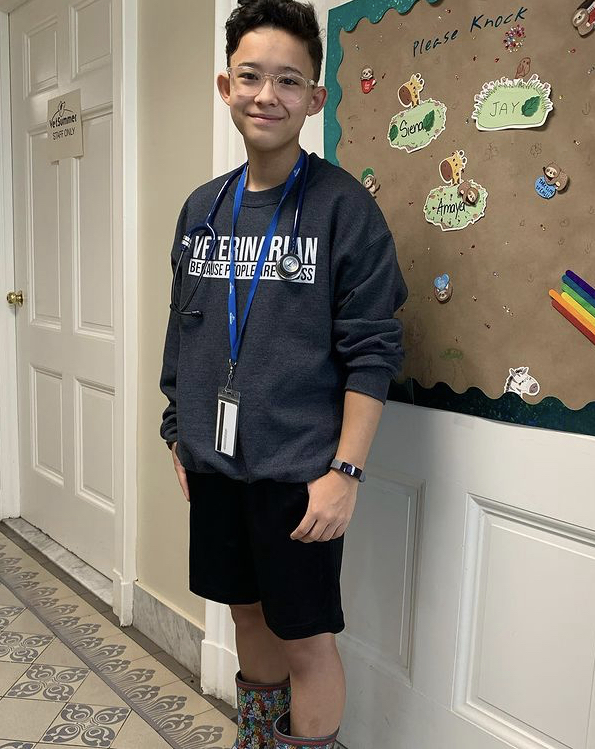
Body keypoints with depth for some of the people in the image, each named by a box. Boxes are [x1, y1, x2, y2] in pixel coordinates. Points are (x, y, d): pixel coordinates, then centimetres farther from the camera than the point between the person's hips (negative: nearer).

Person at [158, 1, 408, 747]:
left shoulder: (343, 205, -10)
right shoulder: (201, 207, 6)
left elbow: (372, 351, -12)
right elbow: (183, 332, 12)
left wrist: (344, 471, -16)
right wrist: (180, 438, 12)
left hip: (299, 472, -5)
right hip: (215, 465, 6)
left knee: (306, 637, 7)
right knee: (249, 614, 21)